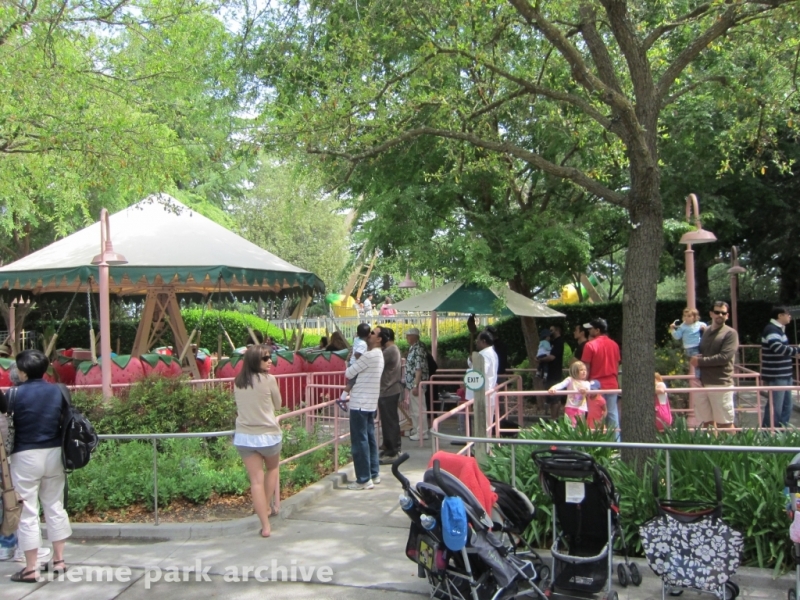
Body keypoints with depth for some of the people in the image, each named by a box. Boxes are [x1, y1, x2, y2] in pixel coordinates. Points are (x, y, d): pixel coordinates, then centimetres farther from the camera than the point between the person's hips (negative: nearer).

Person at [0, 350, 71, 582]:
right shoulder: (57, 391, 2)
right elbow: (65, 422, 8)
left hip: (26, 456, -5)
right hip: (54, 453, 5)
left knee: (28, 513, 3)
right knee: (55, 507, 15)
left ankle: (31, 569, 9)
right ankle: (59, 560, 22)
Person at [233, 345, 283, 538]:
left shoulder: (237, 382, 6)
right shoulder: (268, 379, -9)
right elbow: (278, 404, 4)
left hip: (244, 436, 3)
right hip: (268, 434, -3)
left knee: (256, 480, 5)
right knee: (272, 469, 25)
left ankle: (265, 525, 5)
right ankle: (266, 508, 26)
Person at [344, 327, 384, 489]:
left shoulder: (370, 355, -17)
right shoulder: (377, 355, 15)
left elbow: (348, 374, -11)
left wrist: (353, 363, 8)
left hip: (360, 404, -10)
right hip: (370, 403, 10)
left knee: (359, 441, -4)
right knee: (369, 439, 15)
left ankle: (364, 480, -1)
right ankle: (374, 474, 21)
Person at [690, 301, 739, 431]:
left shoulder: (730, 333, -3)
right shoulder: (705, 331, 15)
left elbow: (725, 357, -15)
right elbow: (697, 352, 23)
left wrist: (700, 361, -12)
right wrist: (693, 359, -1)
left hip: (720, 384, -6)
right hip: (702, 382, 6)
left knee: (724, 424, -2)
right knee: (706, 422, 10)